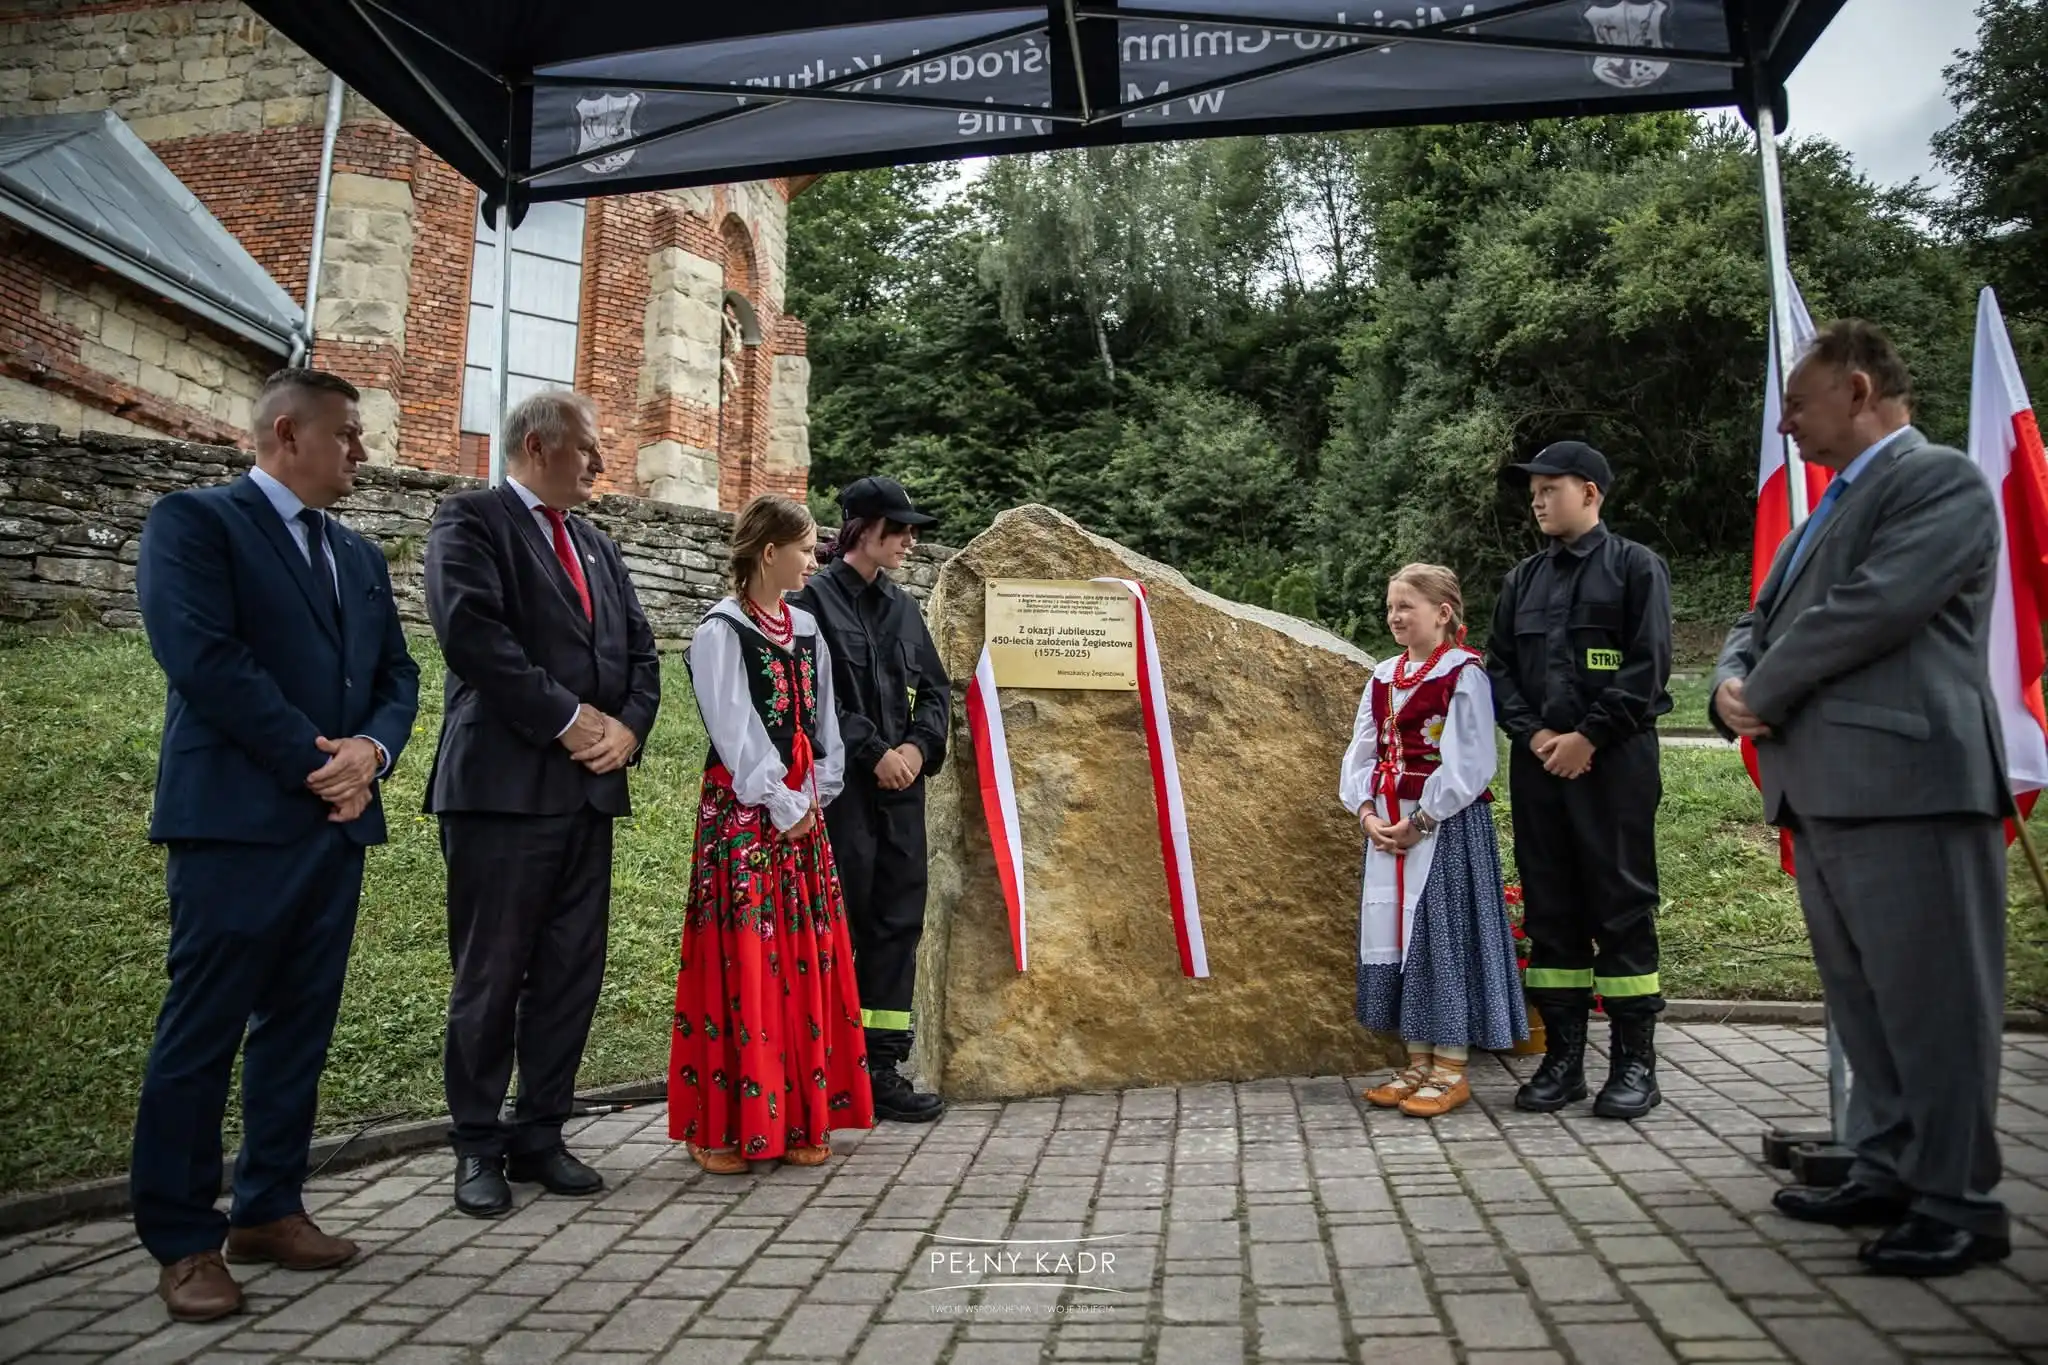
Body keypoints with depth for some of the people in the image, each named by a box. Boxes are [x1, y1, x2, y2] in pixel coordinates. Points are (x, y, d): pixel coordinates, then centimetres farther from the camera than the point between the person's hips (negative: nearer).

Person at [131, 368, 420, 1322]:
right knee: (202, 1031, 0)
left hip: (336, 822, 7)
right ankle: (183, 1239, 11)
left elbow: (397, 676, 14)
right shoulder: (193, 521, -3)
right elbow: (202, 656, -15)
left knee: (300, 1026, 11)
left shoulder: (360, 556, 19)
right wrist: (312, 760, -14)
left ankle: (269, 1209, 23)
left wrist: (370, 751, -6)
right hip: (236, 819, -7)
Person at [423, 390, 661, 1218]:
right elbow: (471, 631, -15)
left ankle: (539, 1135, 21)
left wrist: (627, 727, -2)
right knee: (490, 976, 2)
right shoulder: (470, 520, -1)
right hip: (503, 784, -6)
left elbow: (641, 651, 17)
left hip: (589, 785, 7)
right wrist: (568, 719, -14)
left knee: (572, 974, 9)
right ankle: (477, 1148, 16)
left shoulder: (599, 548, 21)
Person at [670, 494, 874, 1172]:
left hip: (802, 812, 7)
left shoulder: (807, 630, 12)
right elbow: (735, 735, -12)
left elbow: (821, 720, 12)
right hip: (743, 812, -6)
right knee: (742, 962, -4)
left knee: (806, 960, 7)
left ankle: (797, 1118, 16)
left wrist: (815, 797, 2)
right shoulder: (721, 631, -7)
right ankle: (722, 1124, 7)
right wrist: (781, 807, -11)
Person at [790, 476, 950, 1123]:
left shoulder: (902, 607, 15)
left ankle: (882, 1068, 13)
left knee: (898, 923, 6)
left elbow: (935, 689, 16)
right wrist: (875, 752, -14)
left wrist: (918, 746, -2)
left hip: (901, 787, 7)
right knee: (841, 925, -3)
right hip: (842, 786, -6)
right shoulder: (815, 599, -4)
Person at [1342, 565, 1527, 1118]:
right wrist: (1366, 812, -3)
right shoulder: (1384, 677, 11)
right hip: (1388, 828, 7)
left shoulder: (1463, 675, -10)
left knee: (1443, 937, -1)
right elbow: (1361, 754, 11)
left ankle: (1450, 1070, 10)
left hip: (1447, 827, -7)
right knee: (1395, 937, 10)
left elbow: (1468, 766, -15)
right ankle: (1418, 1062, 21)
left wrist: (1420, 821, -16)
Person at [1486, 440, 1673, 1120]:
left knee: (1621, 904, -1)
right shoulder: (1523, 579, 16)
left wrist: (1587, 737, -13)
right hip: (1538, 760, 5)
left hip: (1614, 759, -5)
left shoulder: (1635, 566, 1)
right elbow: (1499, 665, 11)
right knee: (1549, 906, 6)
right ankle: (1562, 1056, 14)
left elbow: (1648, 665, -8)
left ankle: (1635, 1061, 8)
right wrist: (1534, 734, -4)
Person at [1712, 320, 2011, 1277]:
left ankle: (1959, 1203, 9)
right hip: (1823, 792, 9)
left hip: (1906, 785, -9)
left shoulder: (1942, 481, -5)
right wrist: (1732, 683, 1)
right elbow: (1759, 623, 23)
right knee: (1861, 1000, 15)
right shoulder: (1835, 507, 23)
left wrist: (1764, 694, -7)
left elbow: (1873, 608, -18)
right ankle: (1891, 1173, 26)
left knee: (1930, 999, -2)